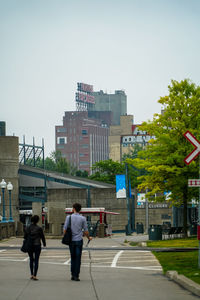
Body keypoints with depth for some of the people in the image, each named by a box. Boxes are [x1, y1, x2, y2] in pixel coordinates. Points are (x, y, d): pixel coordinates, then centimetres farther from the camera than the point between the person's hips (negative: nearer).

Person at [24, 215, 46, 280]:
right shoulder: (39, 228, -10)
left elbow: (25, 237, 2)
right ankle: (34, 275, -4)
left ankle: (31, 274, 19)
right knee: (36, 260, 2)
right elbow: (42, 237, 0)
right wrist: (44, 244, 17)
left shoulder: (27, 228, -4)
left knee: (31, 259, 19)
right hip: (37, 245, -3)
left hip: (29, 246, 3)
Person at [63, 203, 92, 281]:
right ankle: (76, 276, -1)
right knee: (78, 258, 2)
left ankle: (73, 275, 14)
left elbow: (65, 229, -3)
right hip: (79, 240, -1)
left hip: (71, 240, 1)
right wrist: (89, 237, 19)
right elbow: (85, 230, 1)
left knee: (73, 258, 13)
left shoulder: (68, 217, -3)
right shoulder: (82, 218, -4)